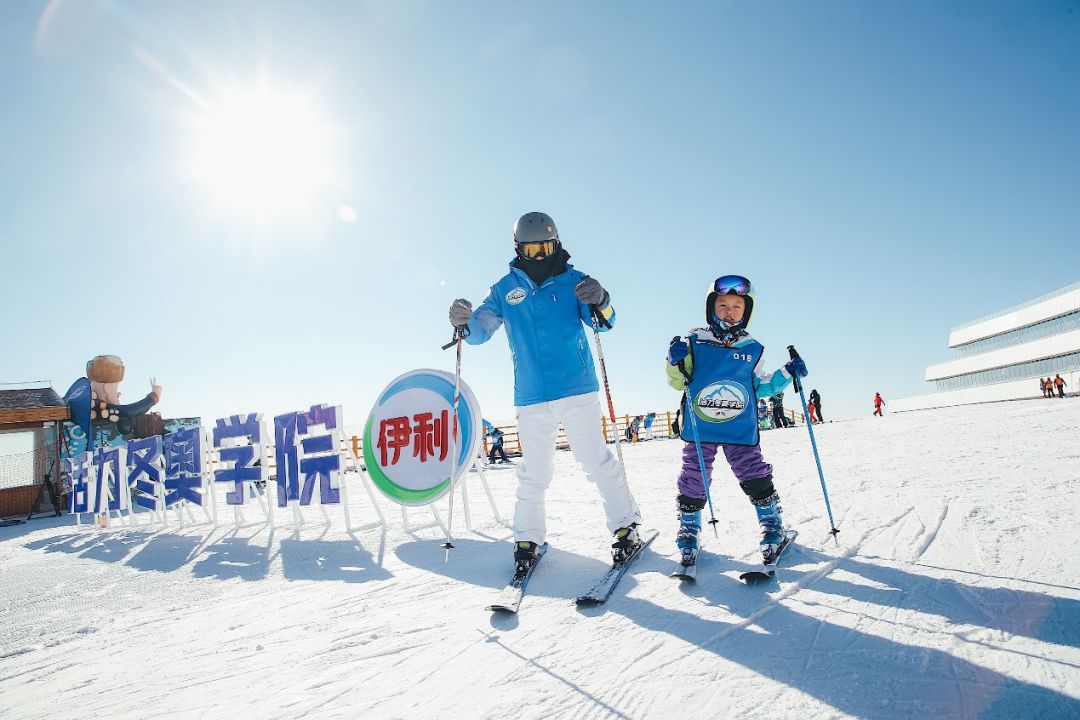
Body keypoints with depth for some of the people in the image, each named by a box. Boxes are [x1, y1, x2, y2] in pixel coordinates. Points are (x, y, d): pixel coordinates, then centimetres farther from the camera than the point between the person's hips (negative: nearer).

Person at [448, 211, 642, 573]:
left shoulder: (573, 281, 2)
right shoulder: (505, 289, 7)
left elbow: (603, 321, -6)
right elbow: (482, 329, 2)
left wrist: (599, 302, -30)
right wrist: (465, 322, -21)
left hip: (577, 390, -1)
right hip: (531, 397, 2)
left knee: (598, 463, 0)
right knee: (533, 474, 9)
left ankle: (625, 526, 17)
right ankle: (527, 539, 23)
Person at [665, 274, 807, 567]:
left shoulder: (752, 349, 7)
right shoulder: (695, 342, 0)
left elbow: (761, 387, 17)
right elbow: (677, 383, 4)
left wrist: (786, 374, 5)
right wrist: (675, 363, -16)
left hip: (741, 430, 1)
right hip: (700, 429, -1)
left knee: (756, 479, 3)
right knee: (693, 482, 4)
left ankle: (773, 526, 26)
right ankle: (688, 531, 23)